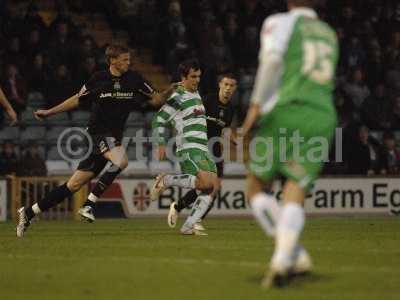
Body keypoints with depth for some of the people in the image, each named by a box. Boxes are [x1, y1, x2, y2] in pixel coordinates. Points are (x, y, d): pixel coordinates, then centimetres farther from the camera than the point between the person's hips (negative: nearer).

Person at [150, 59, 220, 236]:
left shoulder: (196, 94, 19)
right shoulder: (178, 98, -8)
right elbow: (158, 121, -8)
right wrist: (161, 145, -12)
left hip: (202, 148, 9)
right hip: (189, 148, -9)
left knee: (214, 186, -4)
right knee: (206, 182, -25)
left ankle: (188, 226, -5)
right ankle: (165, 181, -6)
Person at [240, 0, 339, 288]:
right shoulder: (329, 34, 25)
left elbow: (273, 57, -16)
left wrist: (257, 103, -11)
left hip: (285, 112, -4)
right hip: (322, 119, 4)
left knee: (257, 189, 9)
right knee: (294, 196, -3)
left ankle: (296, 254, -9)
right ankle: (281, 261, -27)